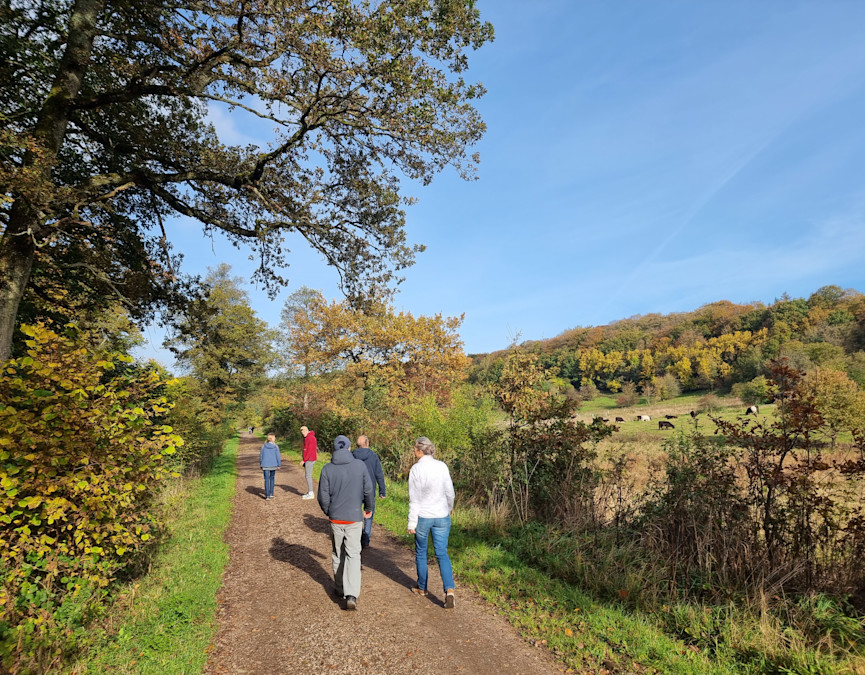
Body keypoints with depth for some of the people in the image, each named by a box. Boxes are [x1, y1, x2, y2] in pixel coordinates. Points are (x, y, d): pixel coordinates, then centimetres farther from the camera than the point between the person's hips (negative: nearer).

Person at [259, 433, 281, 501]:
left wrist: (261, 465, 15)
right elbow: (278, 456, -4)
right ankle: (271, 494, 21)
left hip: (265, 466, 0)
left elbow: (261, 456, 4)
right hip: (273, 466, 0)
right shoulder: (276, 447, -7)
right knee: (272, 479, 16)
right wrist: (279, 465, 7)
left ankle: (267, 495, 0)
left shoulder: (263, 446, -2)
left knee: (266, 480, 2)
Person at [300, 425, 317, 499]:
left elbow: (310, 451, -20)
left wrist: (304, 460, -19)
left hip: (309, 460, -10)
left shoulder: (311, 438, -16)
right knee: (308, 476, 12)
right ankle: (309, 492, 17)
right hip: (307, 459, 10)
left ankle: (311, 494, -4)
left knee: (308, 476, -7)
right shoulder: (306, 438, 16)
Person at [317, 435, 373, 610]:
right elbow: (369, 491, -3)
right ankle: (352, 595, -8)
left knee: (338, 554, 19)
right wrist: (368, 508, 15)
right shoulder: (360, 465, -8)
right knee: (353, 555, 4)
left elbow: (323, 497, -5)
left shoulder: (327, 469, -7)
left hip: (335, 518, 1)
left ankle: (340, 588, 33)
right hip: (354, 517, -1)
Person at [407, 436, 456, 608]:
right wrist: (449, 509, 23)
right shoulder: (442, 466, -4)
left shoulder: (415, 470, -14)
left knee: (421, 552, 18)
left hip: (422, 517, -2)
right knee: (442, 554, 9)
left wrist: (411, 523, -5)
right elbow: (450, 493, 4)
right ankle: (449, 590, -8)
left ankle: (422, 587, 33)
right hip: (441, 517, 2)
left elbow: (414, 500, -12)